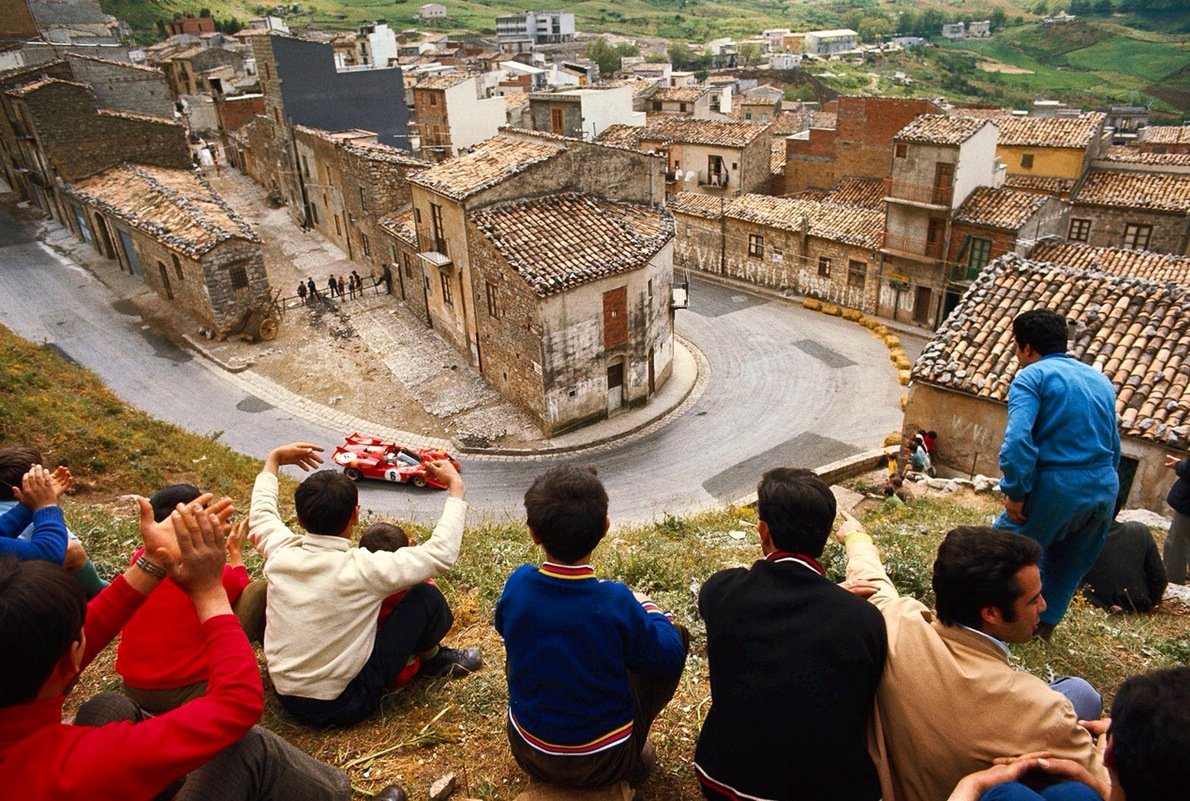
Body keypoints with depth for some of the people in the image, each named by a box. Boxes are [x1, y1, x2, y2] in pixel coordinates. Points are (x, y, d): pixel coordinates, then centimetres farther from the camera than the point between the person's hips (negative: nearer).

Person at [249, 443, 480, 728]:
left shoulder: (281, 552, -11)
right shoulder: (361, 570, -26)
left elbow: (261, 512, 14)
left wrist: (273, 461, 27)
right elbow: (441, 554, -18)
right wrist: (455, 487, -9)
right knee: (426, 596, -6)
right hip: (341, 706, -6)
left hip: (285, 697, 6)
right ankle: (432, 659, 25)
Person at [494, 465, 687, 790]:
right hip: (603, 764, -3)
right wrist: (647, 609, 6)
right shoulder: (616, 602, -28)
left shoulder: (517, 584, -18)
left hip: (528, 754, 3)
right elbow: (668, 658, -12)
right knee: (677, 634, 7)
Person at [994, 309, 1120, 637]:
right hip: (1105, 490, 8)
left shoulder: (1031, 376, -8)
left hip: (1056, 487, -8)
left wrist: (1014, 493, -17)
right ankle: (1045, 624, 35)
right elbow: (1114, 446, 20)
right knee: (1070, 564, 22)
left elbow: (1017, 440, -24)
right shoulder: (1101, 380, 15)